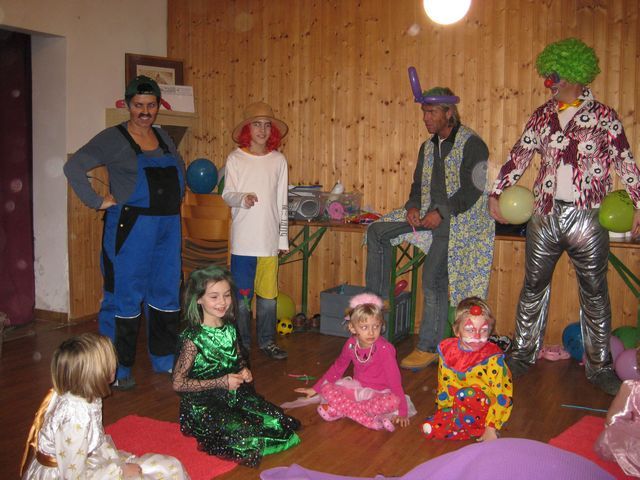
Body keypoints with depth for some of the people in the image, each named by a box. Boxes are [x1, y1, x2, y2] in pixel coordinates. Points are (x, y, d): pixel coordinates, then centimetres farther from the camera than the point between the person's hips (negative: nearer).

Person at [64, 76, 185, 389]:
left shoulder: (162, 137, 13)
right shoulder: (113, 138, -6)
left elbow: (179, 167, 31)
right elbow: (73, 167, -13)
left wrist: (176, 197, 17)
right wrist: (98, 202, -14)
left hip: (168, 225, 7)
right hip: (130, 226, -6)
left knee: (167, 293, 12)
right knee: (125, 296, 0)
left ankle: (164, 359, 27)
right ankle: (119, 369, 12)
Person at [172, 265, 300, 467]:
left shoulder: (229, 329, 2)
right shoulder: (193, 339, -18)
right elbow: (178, 383, -18)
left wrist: (244, 371, -5)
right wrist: (221, 382, -20)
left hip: (234, 395, 6)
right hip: (203, 405, -6)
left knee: (278, 422, -11)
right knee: (245, 436, -25)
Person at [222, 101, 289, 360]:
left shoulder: (279, 160, 7)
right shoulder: (235, 159, 1)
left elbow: (282, 202, 10)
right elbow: (227, 194, -2)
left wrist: (283, 237, 9)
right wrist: (242, 198, -24)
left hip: (269, 239, 2)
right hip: (243, 239, -2)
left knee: (268, 294, 7)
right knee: (241, 295, 3)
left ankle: (266, 341, 22)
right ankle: (242, 343, 18)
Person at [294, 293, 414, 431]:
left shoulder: (384, 349, -21)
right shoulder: (351, 345, -7)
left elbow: (395, 380, -22)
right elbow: (337, 368, 11)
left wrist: (403, 412, -24)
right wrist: (315, 388, 15)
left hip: (379, 393, -4)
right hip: (357, 388, 4)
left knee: (393, 401, -37)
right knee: (326, 389, -19)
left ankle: (341, 409, -29)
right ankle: (371, 421, -31)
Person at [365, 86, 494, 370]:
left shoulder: (471, 144, -8)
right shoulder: (428, 147, 15)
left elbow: (473, 188, -16)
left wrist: (441, 213, -23)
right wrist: (413, 207, -4)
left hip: (458, 219, -8)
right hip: (429, 214, 8)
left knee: (434, 278, -14)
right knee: (377, 232, -4)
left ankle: (428, 348, -4)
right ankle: (377, 298, 2)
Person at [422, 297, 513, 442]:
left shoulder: (493, 358, -17)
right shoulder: (447, 350, -4)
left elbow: (500, 396, -17)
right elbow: (444, 384, 7)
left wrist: (491, 427, -19)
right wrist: (444, 411, 4)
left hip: (485, 410, -5)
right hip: (455, 408, 5)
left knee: (466, 394, -35)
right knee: (429, 428, -16)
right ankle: (477, 431, -6)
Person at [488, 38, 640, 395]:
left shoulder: (604, 117, -1)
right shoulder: (542, 116, 8)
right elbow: (520, 156, 8)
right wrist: (496, 193, 0)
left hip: (586, 217, -3)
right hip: (545, 215, 3)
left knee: (595, 292, 6)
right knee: (533, 286, 10)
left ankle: (600, 367, 18)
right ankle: (523, 356, 24)